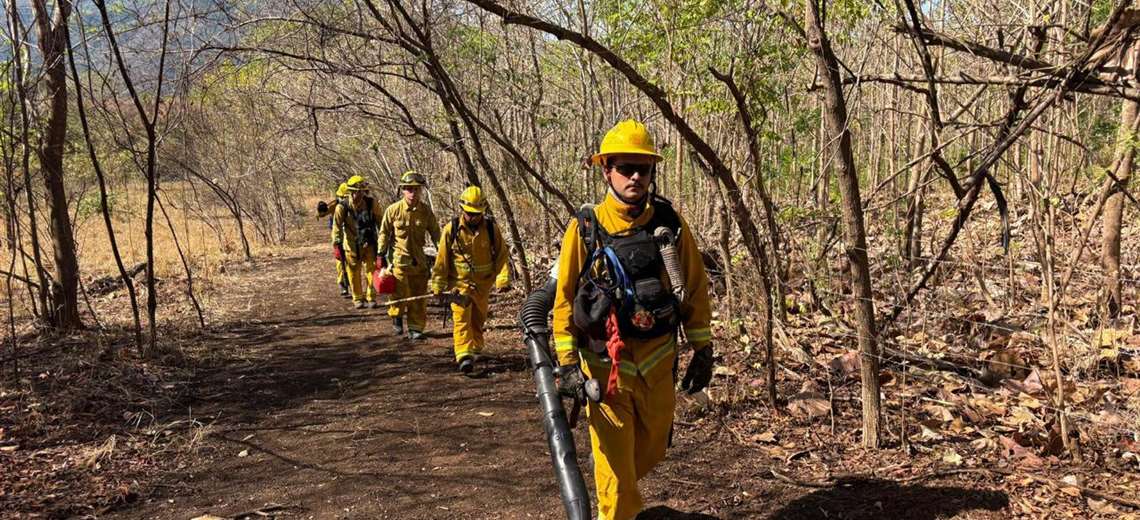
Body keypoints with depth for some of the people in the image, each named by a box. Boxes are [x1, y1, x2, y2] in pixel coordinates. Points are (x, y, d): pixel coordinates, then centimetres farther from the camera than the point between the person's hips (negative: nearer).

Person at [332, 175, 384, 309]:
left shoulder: (372, 204, -8)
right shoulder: (342, 207, -13)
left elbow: (380, 222, 5)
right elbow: (337, 225, -15)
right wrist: (337, 242, -24)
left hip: (369, 244, 0)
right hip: (351, 245, 0)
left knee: (371, 270, -4)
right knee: (354, 273, 7)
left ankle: (370, 297, 9)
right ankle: (357, 298, 23)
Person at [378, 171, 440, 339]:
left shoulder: (426, 211, 1)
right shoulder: (393, 210, -5)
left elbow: (436, 234, 9)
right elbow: (384, 233, 3)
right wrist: (381, 255, 2)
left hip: (419, 260, 3)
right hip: (399, 259, -2)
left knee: (419, 297, 5)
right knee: (401, 294, -7)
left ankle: (415, 328, 17)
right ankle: (396, 316, 23)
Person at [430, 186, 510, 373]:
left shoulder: (490, 227, -4)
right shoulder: (451, 229, -8)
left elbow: (501, 255, 0)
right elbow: (442, 260, -2)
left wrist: (503, 279, -10)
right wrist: (438, 286, 0)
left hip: (483, 284, 2)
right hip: (459, 283, -2)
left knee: (478, 319, 16)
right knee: (462, 318, -15)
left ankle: (475, 350, 36)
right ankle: (464, 356, -23)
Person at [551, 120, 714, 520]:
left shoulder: (670, 223, -2)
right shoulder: (585, 228, -7)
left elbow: (695, 288, 4)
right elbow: (565, 298, -4)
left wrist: (703, 351, 4)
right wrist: (567, 363, -7)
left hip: (658, 361, 3)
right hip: (605, 363, -3)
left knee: (652, 450, 20)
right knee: (614, 462, 2)